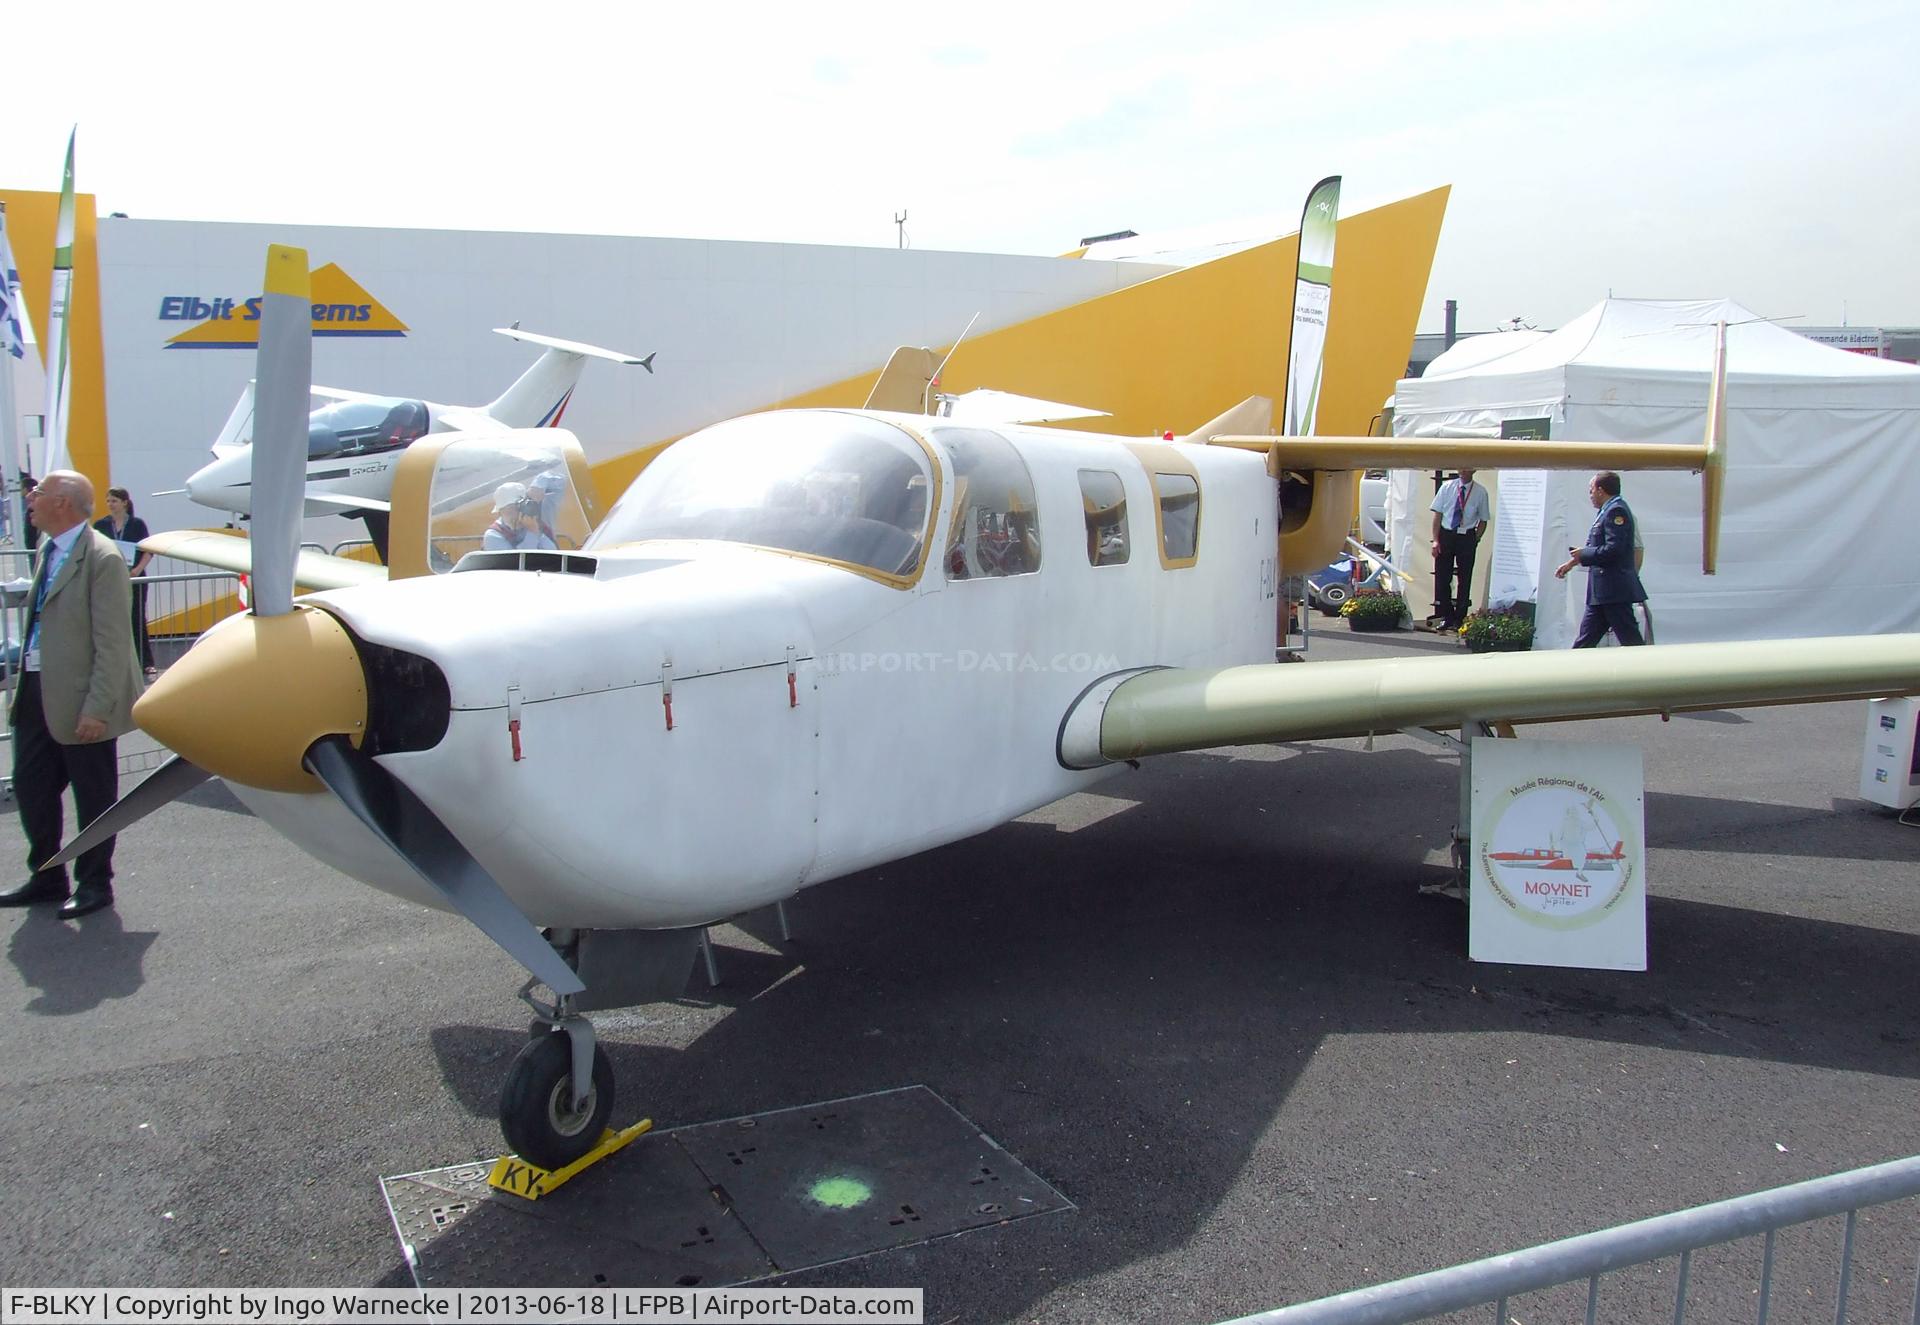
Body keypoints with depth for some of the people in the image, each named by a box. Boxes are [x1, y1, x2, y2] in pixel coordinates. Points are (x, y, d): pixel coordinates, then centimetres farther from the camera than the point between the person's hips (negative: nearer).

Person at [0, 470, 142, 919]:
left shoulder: (102, 558, -16)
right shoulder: (47, 550, 12)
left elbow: (112, 643, -19)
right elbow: (39, 622, 19)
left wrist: (96, 710, -21)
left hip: (79, 699, -9)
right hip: (38, 694, 9)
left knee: (92, 797, 6)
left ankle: (94, 883, 20)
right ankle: (47, 878, 31)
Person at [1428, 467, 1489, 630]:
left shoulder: (1480, 492, -1)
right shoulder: (1447, 487, 1)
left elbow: (1483, 520, 4)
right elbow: (1437, 514, 2)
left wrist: (1475, 540, -7)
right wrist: (1436, 540, -4)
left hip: (1467, 538, -1)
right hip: (1446, 535, 1)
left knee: (1464, 580, 5)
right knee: (1442, 578, 4)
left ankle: (1459, 618, 15)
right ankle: (1445, 616, 17)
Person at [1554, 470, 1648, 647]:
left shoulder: (1616, 511, -14)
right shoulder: (1607, 511, 17)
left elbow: (1613, 550, -23)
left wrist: (1583, 555, -11)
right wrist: (1572, 562, 22)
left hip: (1615, 590, -10)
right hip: (1601, 592, 10)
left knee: (1631, 642, -6)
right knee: (1584, 641, 12)